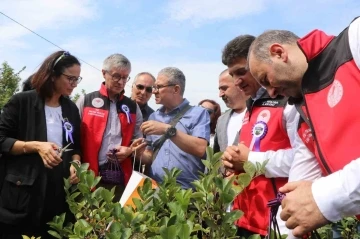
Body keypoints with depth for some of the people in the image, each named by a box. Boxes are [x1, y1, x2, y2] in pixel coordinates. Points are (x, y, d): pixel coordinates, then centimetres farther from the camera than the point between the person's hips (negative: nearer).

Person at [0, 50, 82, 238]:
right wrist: (36, 146, -19)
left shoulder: (71, 109, 10)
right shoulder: (22, 102, -6)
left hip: (59, 194, 5)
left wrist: (75, 163, -2)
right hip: (20, 193, -4)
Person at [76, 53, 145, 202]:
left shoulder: (133, 107, 12)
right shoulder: (85, 101, 4)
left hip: (121, 179, 3)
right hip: (89, 177, -2)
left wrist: (130, 150, -3)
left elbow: (138, 140, 18)